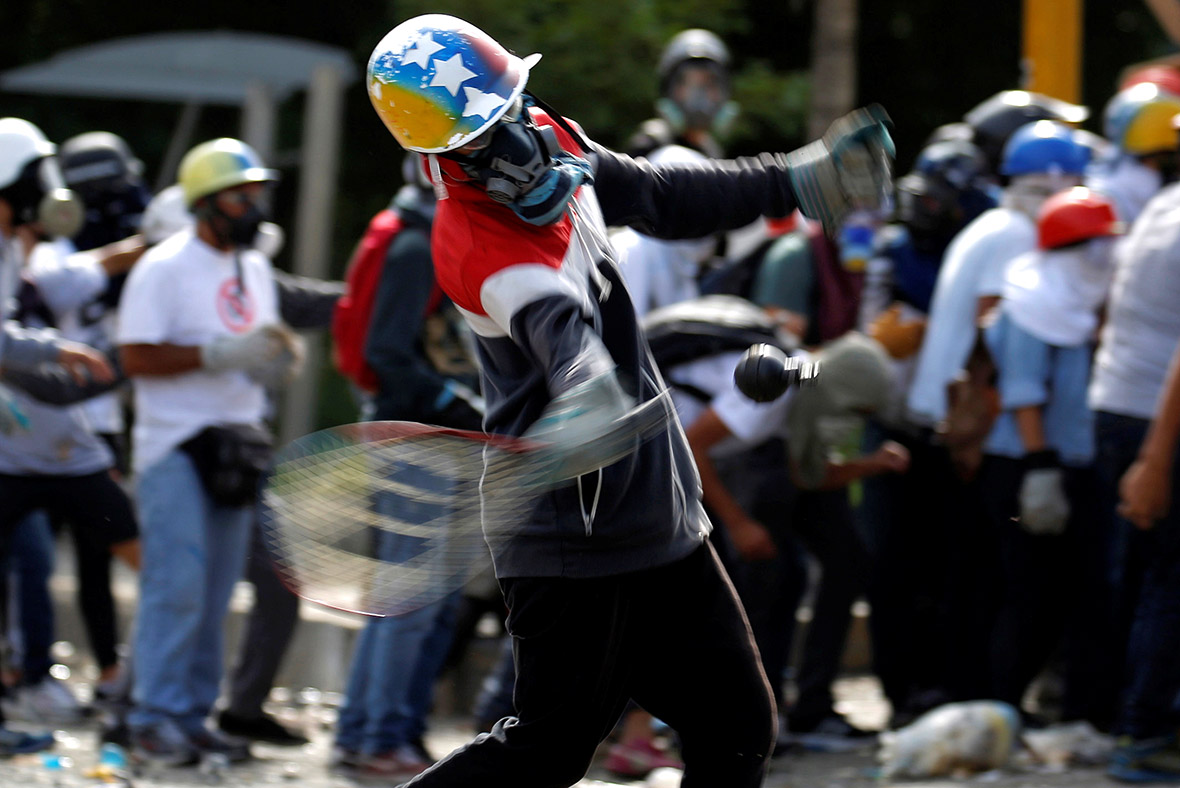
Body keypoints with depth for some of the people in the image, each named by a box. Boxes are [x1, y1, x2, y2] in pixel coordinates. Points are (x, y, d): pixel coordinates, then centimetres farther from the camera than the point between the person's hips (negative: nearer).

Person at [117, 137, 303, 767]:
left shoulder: (255, 268, 15)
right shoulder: (164, 267, -8)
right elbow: (136, 357, -15)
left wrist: (276, 357, 0)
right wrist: (219, 354, -21)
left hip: (236, 447, 7)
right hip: (175, 447, -7)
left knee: (215, 592, 7)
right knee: (177, 585, -12)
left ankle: (191, 715, 12)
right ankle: (154, 720, -8)